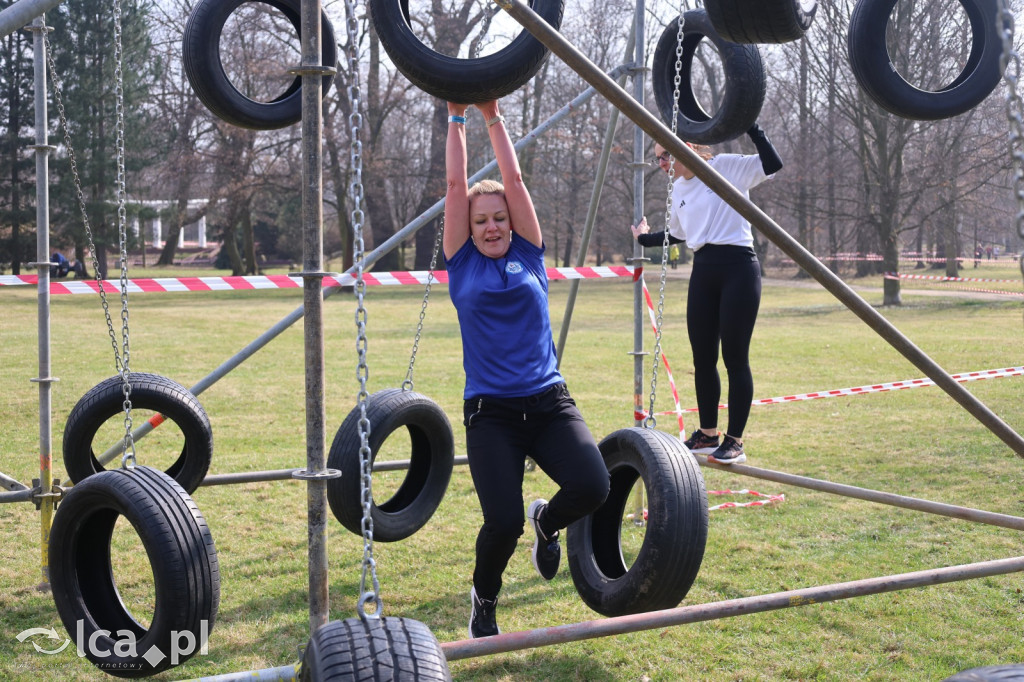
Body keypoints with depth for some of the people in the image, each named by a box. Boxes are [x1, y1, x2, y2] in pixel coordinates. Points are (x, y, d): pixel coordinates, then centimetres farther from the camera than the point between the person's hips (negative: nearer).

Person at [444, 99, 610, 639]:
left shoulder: (528, 256, 10)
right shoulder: (463, 265, 6)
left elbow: (513, 179, 7)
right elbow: (456, 184, 4)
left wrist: (493, 117, 11)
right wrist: (457, 117, 9)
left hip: (549, 402, 2)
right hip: (491, 412, -2)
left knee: (592, 486, -23)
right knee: (503, 523, -17)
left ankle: (546, 520, 16)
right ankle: (483, 599, 18)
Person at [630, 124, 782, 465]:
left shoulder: (726, 167, -4)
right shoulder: (678, 189, 16)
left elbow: (772, 164, -17)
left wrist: (750, 126, -17)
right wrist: (645, 238, 34)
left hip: (738, 267, -7)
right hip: (703, 272, 7)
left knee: (735, 358, -5)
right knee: (702, 359, 9)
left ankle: (734, 441, 2)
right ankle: (708, 435, 22)